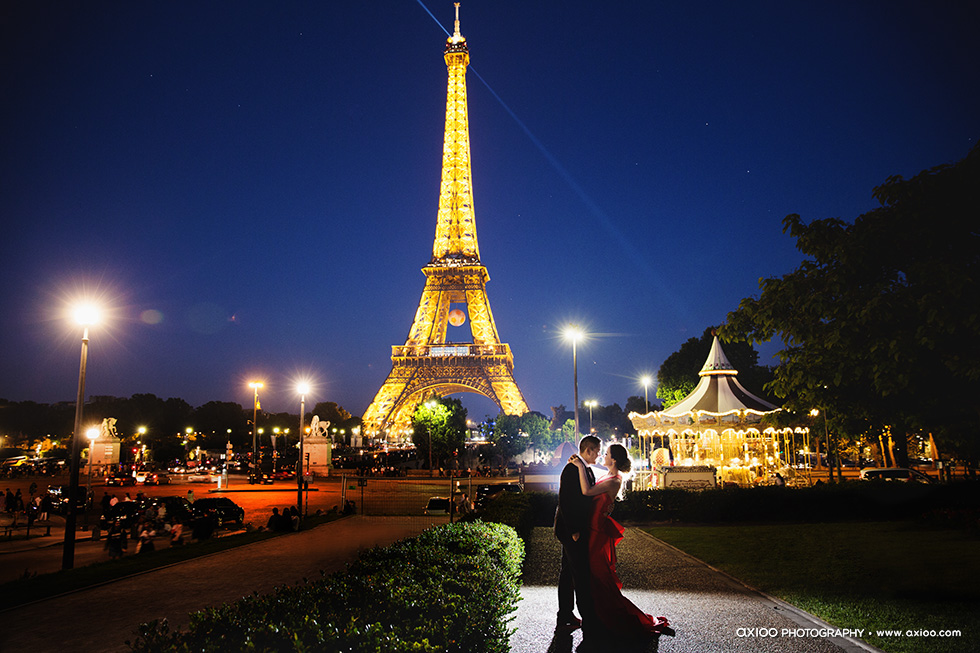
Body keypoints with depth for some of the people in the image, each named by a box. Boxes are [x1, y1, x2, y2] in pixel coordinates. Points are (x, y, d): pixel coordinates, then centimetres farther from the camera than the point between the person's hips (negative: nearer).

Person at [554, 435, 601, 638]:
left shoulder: (587, 470, 13)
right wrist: (573, 530, -20)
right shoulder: (571, 469, -18)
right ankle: (589, 625, 0)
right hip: (571, 531, -10)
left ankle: (565, 618, 25)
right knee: (582, 576, -6)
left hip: (577, 530, 10)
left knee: (568, 573, 16)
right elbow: (565, 501, -21)